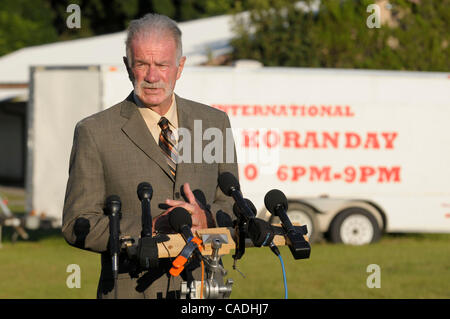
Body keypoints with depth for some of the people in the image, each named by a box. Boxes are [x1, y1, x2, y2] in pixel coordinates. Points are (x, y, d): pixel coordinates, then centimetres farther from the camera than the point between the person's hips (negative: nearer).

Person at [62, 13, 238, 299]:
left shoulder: (215, 123, 9)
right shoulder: (94, 133, -2)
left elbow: (232, 205, 12)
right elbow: (76, 225, -4)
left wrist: (206, 218, -10)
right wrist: (149, 229, -17)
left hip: (203, 290, 1)